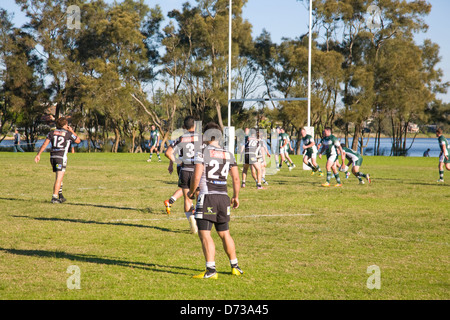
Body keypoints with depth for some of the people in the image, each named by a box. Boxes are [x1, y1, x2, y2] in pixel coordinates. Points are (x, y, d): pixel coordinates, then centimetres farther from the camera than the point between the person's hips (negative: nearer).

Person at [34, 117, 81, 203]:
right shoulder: (68, 134, 1)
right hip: (61, 157, -5)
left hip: (52, 156, 5)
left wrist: (38, 155, 2)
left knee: (59, 177, 20)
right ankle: (54, 197, -13)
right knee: (59, 178, -6)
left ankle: (60, 196, 20)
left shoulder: (52, 133, 11)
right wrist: (72, 131, 23)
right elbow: (78, 141, 15)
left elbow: (45, 144, 3)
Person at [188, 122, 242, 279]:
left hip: (207, 196, -6)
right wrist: (236, 197, 24)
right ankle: (235, 266, 24)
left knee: (204, 234, -5)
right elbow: (236, 178, 11)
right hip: (223, 196, 6)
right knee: (224, 234, 18)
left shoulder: (203, 154, -9)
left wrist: (191, 192, 6)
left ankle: (211, 270, -11)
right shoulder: (228, 155, 9)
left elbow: (196, 178, -12)